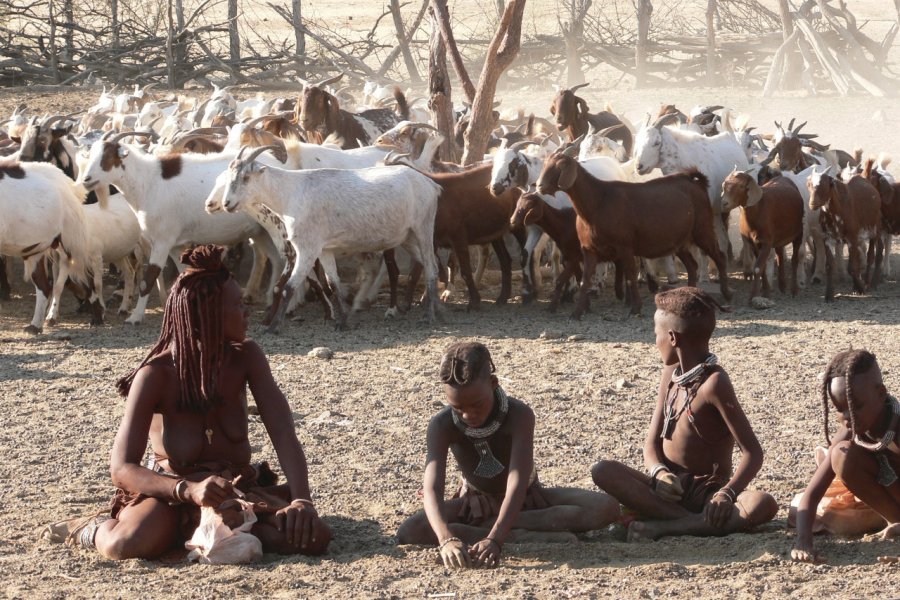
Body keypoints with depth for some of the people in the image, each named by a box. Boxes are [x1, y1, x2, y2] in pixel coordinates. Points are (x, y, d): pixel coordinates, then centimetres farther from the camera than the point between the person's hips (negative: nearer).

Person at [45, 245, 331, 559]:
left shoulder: (245, 357, -3)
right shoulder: (157, 374, -14)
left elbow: (282, 433, -9)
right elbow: (122, 468, -20)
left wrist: (301, 501, -27)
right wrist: (189, 490, -38)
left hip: (237, 488, 4)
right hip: (170, 493, -4)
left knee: (313, 536, -24)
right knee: (129, 543, -38)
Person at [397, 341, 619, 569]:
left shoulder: (519, 415, -31)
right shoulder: (442, 426, -26)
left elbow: (517, 483, -41)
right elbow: (431, 488, -39)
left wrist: (494, 539, -57)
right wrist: (447, 539, -60)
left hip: (526, 498, 0)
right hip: (475, 503, 0)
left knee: (607, 507, -28)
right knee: (409, 533, -30)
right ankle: (522, 538, -32)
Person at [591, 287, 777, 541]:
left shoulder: (713, 382, -13)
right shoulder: (671, 374, 7)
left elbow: (753, 452, -17)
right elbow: (652, 445, 7)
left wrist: (727, 494, -34)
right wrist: (659, 473, -17)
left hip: (707, 494, -5)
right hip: (668, 490, 5)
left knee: (764, 505, -34)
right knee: (603, 471, -21)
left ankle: (664, 525, -34)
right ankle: (696, 523, -26)